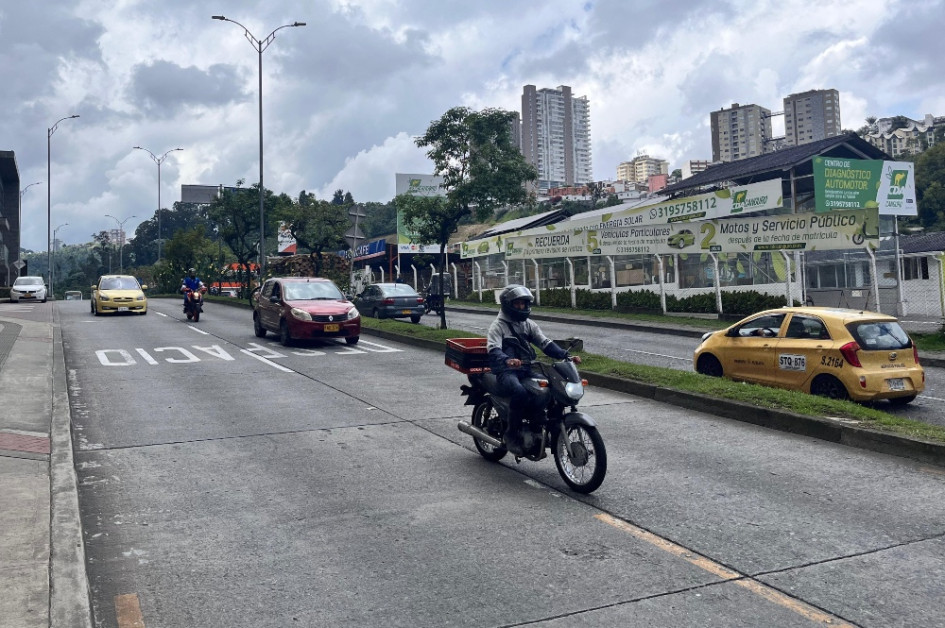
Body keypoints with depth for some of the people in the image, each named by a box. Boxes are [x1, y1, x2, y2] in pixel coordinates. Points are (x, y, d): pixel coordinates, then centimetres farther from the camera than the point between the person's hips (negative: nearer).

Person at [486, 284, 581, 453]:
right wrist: (507, 360, -40)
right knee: (520, 392, -36)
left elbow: (546, 343, 8)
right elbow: (493, 349, -18)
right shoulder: (498, 325, 0)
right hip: (507, 371, -6)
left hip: (528, 370, 6)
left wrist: (566, 356, -9)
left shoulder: (529, 324, 19)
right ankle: (512, 435, -18)